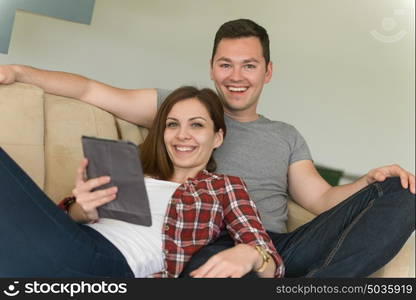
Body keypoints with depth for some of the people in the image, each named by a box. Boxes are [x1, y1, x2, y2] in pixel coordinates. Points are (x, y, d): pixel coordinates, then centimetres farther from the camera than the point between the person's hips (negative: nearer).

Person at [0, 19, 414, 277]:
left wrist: (371, 179, -3)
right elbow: (92, 90, 12)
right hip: (211, 244, -4)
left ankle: (312, 287, -34)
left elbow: (322, 199, 15)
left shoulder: (286, 136, 25)